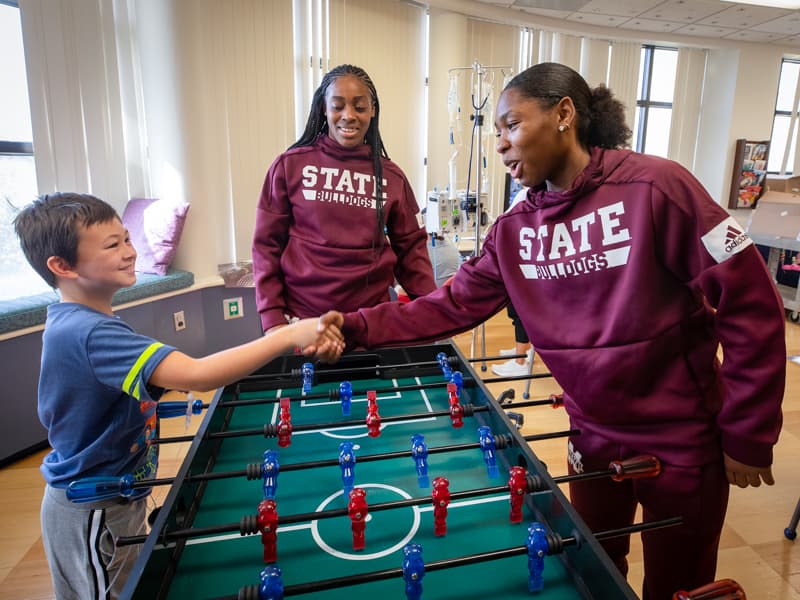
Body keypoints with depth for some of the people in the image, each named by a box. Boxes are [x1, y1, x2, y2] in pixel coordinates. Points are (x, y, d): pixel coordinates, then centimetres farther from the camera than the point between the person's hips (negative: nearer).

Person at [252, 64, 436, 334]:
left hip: (373, 320, 2)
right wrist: (272, 318, -8)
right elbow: (267, 244, -1)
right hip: (302, 318, -1)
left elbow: (409, 247, 7)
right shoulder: (289, 166, -2)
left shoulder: (391, 176, 4)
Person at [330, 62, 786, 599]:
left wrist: (748, 437, -13)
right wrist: (355, 327, -14)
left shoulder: (654, 186, -20)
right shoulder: (514, 229, -3)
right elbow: (453, 306, -4)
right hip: (593, 436, 5)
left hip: (682, 441, -4)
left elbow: (751, 304, -17)